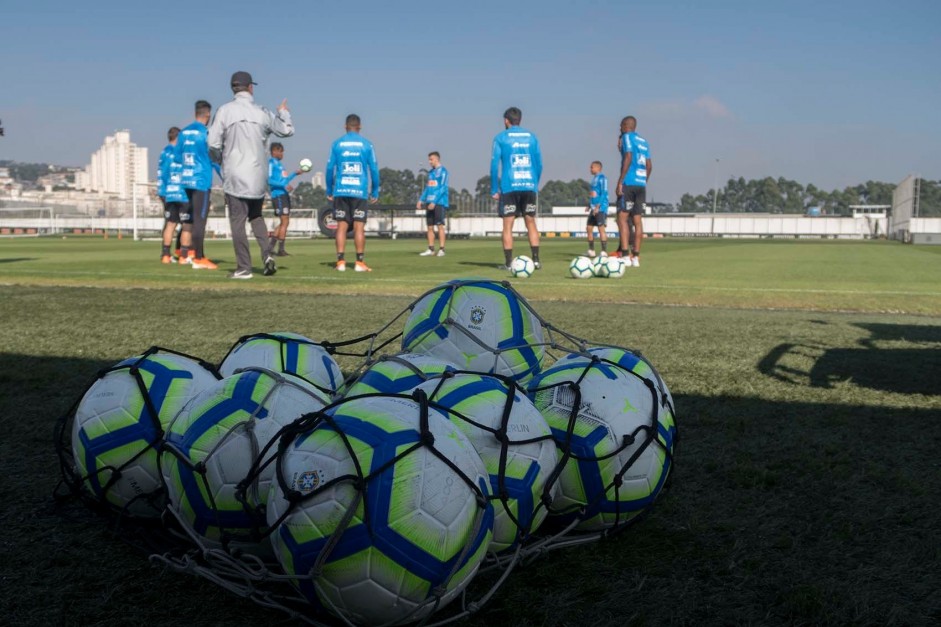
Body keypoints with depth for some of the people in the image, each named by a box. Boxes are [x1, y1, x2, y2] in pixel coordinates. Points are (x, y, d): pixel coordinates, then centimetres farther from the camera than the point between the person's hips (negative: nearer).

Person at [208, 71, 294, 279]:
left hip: (235, 176, -3)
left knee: (237, 220, 1)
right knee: (256, 216, 19)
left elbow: (213, 143, -8)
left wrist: (220, 160, 12)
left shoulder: (225, 111, -6)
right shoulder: (262, 113, 2)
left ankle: (244, 268, 0)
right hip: (258, 176, 3)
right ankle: (267, 254, 1)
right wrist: (283, 113, 34)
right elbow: (287, 130, 15)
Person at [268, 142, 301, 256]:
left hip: (284, 195, 9)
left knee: (284, 222, 11)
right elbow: (269, 180, -17)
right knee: (285, 222, -8)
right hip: (278, 195, -9)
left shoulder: (278, 163, 20)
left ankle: (270, 245, 14)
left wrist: (295, 173, 29)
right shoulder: (271, 163, -7)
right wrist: (284, 185, -24)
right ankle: (281, 250, -4)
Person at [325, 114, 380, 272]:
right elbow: (374, 169, 2)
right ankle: (360, 263, -3)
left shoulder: (337, 144, 6)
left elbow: (330, 168, 5)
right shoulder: (366, 144, 3)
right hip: (360, 192, -1)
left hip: (341, 191, 1)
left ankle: (340, 262, 1)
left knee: (342, 226, 4)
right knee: (359, 226, -1)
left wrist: (329, 191, 13)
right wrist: (375, 192, 9)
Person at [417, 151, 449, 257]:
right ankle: (431, 249, 10)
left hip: (439, 202, -7)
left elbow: (442, 187, -14)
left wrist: (434, 202, -19)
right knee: (430, 226, 6)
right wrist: (421, 200, 9)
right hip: (429, 203, 7)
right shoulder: (431, 172, 18)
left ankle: (441, 249, -5)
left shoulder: (442, 171, -6)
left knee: (440, 225, -7)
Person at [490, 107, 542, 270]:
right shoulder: (531, 137, 10)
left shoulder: (501, 138, 1)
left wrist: (494, 190, 0)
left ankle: (508, 263, -1)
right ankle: (536, 260, 4)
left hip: (509, 187, -3)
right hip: (529, 186, 3)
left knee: (508, 225, 2)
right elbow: (539, 164, 9)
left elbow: (495, 165, -3)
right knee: (531, 223, 9)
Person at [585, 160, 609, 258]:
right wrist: (589, 205, 16)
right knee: (589, 228, 8)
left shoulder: (602, 177, -9)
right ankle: (591, 251, 15)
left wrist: (598, 206, -20)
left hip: (600, 208, -9)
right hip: (594, 208, 9)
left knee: (601, 228, -11)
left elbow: (604, 193, -15)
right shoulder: (594, 178, 18)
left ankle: (604, 252, -10)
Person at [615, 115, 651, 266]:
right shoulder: (643, 141, 19)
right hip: (641, 185, 7)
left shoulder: (627, 137, -2)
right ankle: (636, 257, 5)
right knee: (637, 220, 6)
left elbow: (628, 158, -14)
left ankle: (625, 255, -16)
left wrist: (620, 182, -15)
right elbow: (649, 166, 15)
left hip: (629, 184, -7)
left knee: (622, 217, -7)